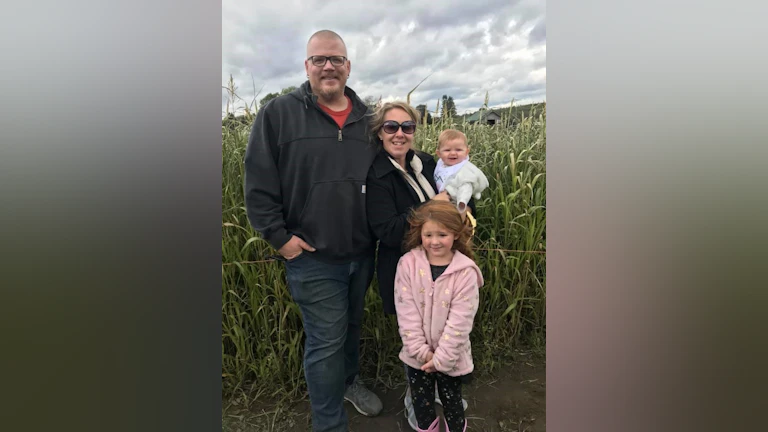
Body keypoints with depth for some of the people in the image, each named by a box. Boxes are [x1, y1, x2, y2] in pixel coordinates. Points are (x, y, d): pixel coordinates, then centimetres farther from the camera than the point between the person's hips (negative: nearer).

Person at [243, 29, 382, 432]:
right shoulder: (278, 112, -6)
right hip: (312, 257, -4)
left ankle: (348, 382, 50)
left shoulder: (367, 118, 6)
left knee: (353, 326, 23)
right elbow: (258, 182, -7)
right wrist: (279, 236, -11)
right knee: (326, 340, 5)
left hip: (363, 253, 5)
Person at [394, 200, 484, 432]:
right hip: (417, 355, 2)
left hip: (451, 356, -1)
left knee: (452, 404, 16)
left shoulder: (465, 272, -16)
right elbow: (406, 312, -12)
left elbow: (459, 321, -15)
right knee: (421, 405, 19)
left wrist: (441, 358, -14)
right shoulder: (408, 263, -12)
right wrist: (421, 350, -14)